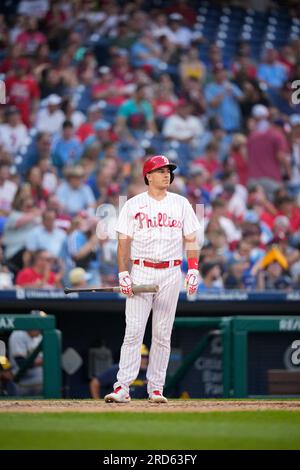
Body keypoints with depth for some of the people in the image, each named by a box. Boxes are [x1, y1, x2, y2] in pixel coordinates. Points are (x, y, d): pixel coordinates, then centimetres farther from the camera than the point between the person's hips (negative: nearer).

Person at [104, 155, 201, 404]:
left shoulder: (181, 204, 10)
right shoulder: (133, 205, 4)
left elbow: (191, 239, 9)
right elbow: (124, 241, 3)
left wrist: (194, 270, -3)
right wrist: (123, 274, -7)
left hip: (171, 273, 2)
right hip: (141, 271, -2)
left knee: (163, 334, 3)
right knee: (133, 331, -9)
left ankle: (156, 388, 8)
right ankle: (122, 388, -11)